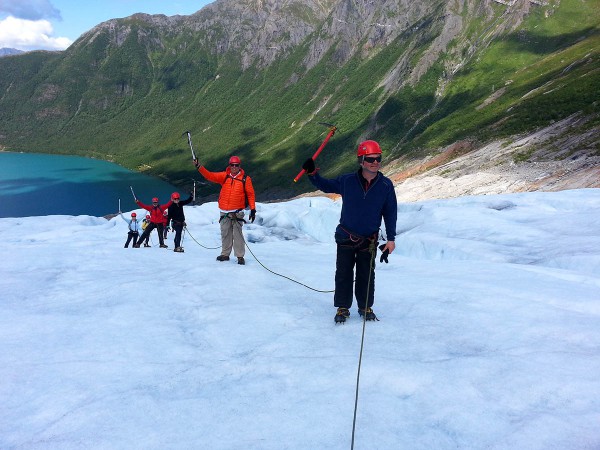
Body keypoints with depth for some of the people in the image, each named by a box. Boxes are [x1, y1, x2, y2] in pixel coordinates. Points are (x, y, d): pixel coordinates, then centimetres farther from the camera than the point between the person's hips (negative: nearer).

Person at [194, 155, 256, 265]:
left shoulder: (245, 179, -1)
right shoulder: (224, 176, 6)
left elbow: (250, 194, 1)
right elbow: (210, 176, -1)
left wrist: (253, 209, -3)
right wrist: (199, 167, -13)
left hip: (237, 212, -3)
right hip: (224, 212, 3)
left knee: (237, 234, -6)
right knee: (225, 234, 9)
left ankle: (240, 256, 0)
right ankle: (225, 254, 19)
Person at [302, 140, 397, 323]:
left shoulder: (386, 185, -7)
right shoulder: (347, 181, -9)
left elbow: (390, 212, 0)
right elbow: (326, 186, 8)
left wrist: (391, 238, -4)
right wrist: (312, 173, -10)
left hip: (369, 240, 1)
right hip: (346, 238, 0)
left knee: (366, 276, 11)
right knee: (343, 274, 6)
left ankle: (366, 307, 28)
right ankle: (342, 308, 19)